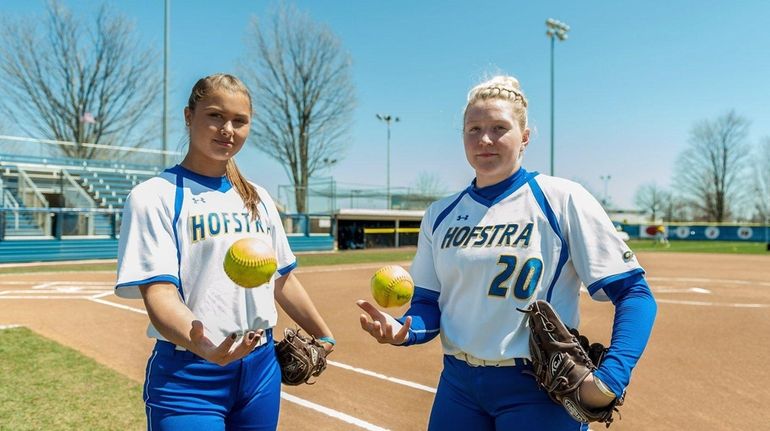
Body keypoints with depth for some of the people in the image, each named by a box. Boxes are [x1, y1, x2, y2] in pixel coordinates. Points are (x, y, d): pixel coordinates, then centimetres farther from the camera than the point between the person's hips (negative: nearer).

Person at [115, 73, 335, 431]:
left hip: (261, 368, 5)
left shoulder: (258, 198, 9)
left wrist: (323, 336, 18)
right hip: (189, 376, -5)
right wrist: (205, 346, -35)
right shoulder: (154, 196, -8)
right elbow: (159, 292, -18)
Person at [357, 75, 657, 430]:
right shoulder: (439, 214, 5)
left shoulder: (562, 199, -8)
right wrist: (402, 330, -15)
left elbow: (634, 292, -9)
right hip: (457, 385, 4)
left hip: (537, 389, -3)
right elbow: (428, 303, 7)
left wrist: (610, 379, -21)